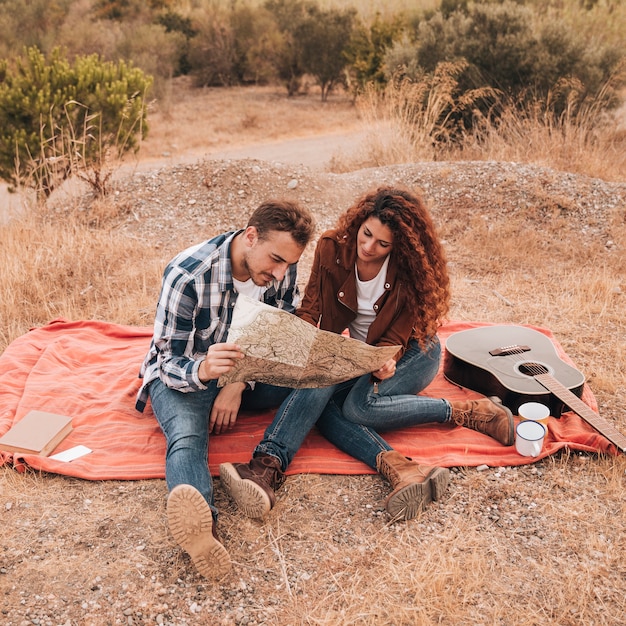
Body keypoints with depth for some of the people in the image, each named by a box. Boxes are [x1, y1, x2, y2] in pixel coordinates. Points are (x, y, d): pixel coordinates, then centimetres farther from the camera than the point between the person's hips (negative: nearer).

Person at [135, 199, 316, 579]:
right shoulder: (187, 274, -25)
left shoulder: (284, 269, -11)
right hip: (181, 373, -6)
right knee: (187, 436, -39)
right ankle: (203, 524, -66)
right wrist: (203, 370, -47)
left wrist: (238, 383, -17)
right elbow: (170, 362, -22)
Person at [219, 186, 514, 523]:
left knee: (359, 405, -33)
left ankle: (464, 412, -24)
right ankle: (398, 469, -48)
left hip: (411, 351, -4)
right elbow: (311, 307, -10)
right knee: (319, 391, -30)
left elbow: (396, 338, -17)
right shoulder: (332, 248, -11)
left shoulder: (411, 270, -17)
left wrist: (385, 364, -40)